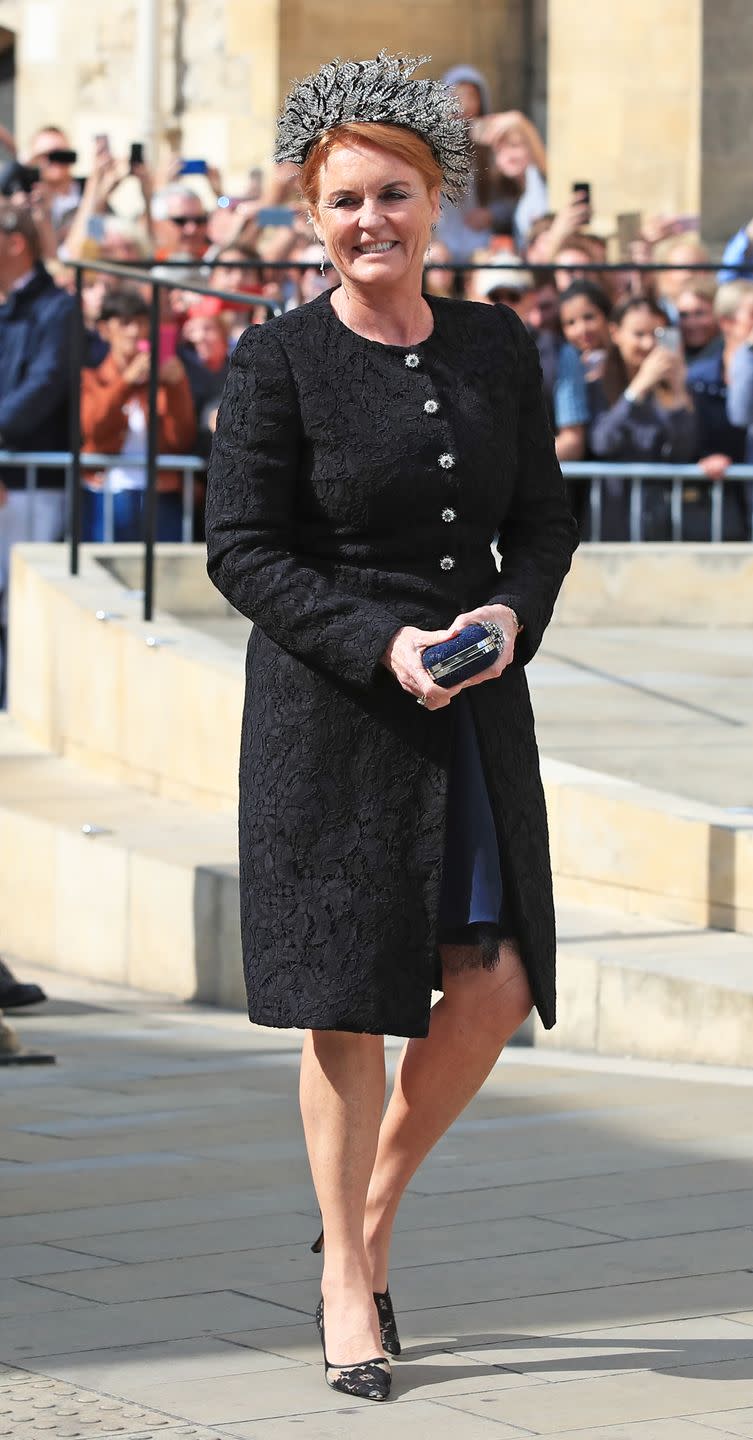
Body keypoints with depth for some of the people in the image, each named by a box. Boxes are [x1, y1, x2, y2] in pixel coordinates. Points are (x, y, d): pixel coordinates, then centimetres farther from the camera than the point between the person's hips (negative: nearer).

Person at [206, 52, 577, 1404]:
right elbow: (243, 548, -7)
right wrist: (383, 642, -17)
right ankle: (348, 1285, 15)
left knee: (495, 980, 0)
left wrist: (512, 611, -9)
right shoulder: (277, 361, -6)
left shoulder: (497, 347, 7)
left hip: (478, 703, 4)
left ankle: (372, 1211, 25)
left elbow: (545, 518, 12)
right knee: (346, 1000, 0)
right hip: (332, 709, -4)